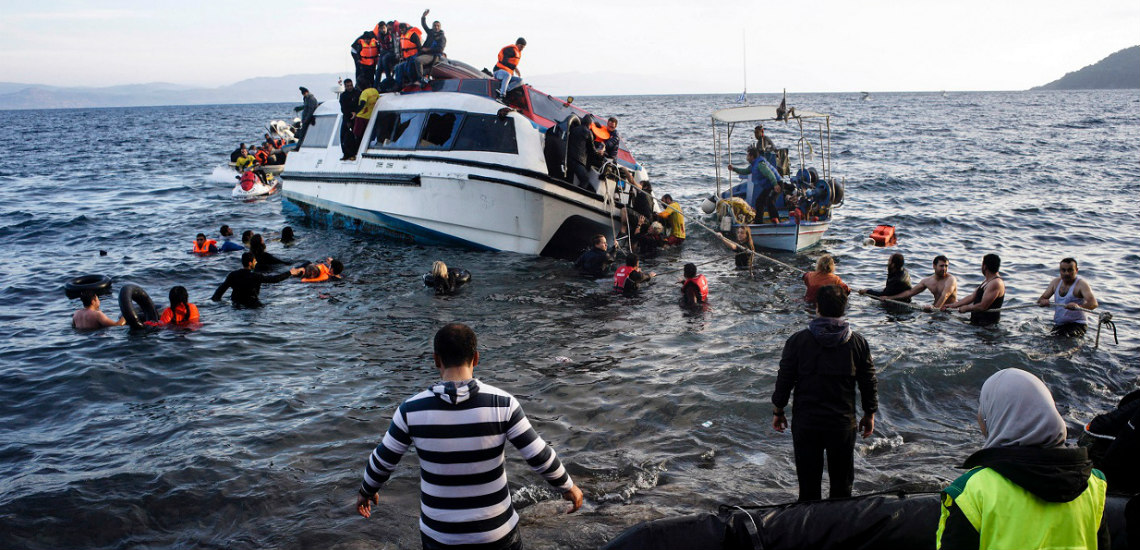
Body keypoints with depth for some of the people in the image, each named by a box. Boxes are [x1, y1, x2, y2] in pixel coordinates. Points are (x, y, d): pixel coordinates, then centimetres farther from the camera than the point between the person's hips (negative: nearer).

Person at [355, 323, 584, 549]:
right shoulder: (502, 403, -21)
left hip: (441, 531, 1)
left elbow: (382, 460, -3)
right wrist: (567, 486, 5)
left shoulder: (412, 409, -17)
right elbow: (540, 456, -15)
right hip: (494, 528, -1)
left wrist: (367, 490, 19)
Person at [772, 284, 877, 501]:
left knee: (808, 484, 9)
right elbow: (869, 381, 3)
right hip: (843, 423, 1)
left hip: (805, 422, -1)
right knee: (842, 484, 15)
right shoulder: (858, 342, -4)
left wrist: (778, 411, 8)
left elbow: (784, 379, -4)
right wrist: (869, 414, 16)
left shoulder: (798, 340, -8)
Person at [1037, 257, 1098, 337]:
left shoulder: (1081, 284, -9)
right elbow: (1040, 300, 10)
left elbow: (1094, 303, -23)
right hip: (1058, 325, 5)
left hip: (1076, 324, -5)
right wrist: (1043, 301, -16)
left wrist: (1078, 306, -44)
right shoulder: (1056, 282, 9)